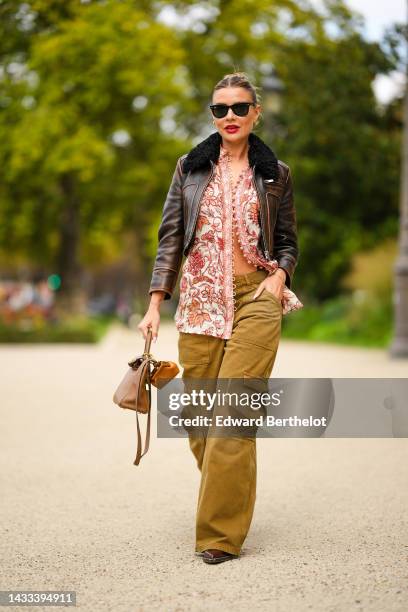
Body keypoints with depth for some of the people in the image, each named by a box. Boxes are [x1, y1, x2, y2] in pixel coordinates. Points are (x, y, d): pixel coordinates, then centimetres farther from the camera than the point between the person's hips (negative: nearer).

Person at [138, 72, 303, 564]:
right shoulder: (190, 168, 11)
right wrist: (155, 304, -1)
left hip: (255, 298, -2)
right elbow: (170, 238, 7)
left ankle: (221, 533, -6)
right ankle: (226, 501, 26)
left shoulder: (275, 174, 10)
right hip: (200, 300, 2)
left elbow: (287, 242, 16)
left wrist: (280, 273, -6)